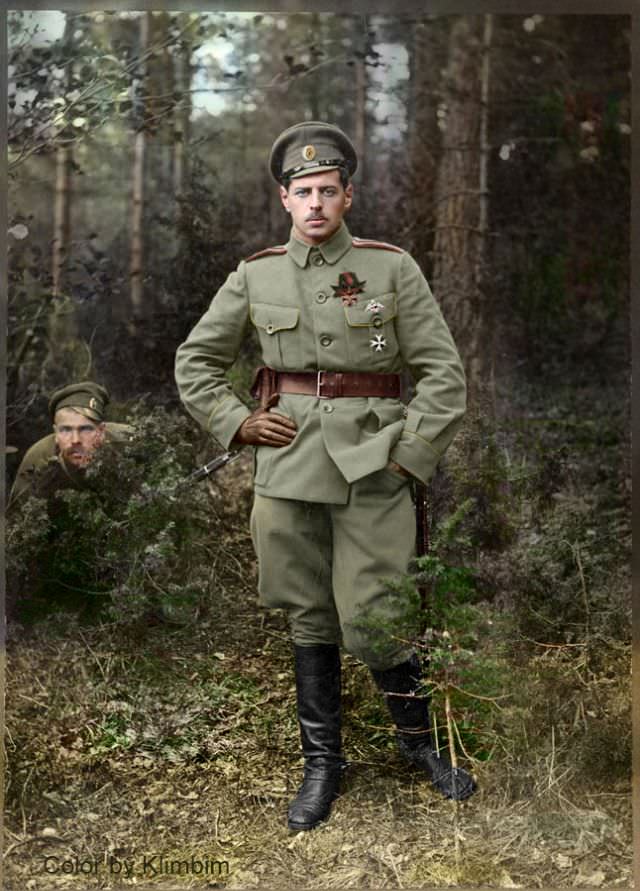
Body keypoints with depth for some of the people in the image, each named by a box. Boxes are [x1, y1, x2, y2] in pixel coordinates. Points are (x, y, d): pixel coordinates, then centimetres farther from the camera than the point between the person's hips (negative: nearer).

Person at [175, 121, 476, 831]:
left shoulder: (392, 268, -2)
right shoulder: (254, 276, 5)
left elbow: (444, 374, -2)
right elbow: (195, 361, 14)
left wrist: (409, 453, -8)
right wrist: (236, 424, 3)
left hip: (370, 470, -2)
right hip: (288, 469, 3)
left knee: (369, 620, -3)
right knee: (310, 619, 10)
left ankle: (418, 738, 24)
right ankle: (321, 762, 24)